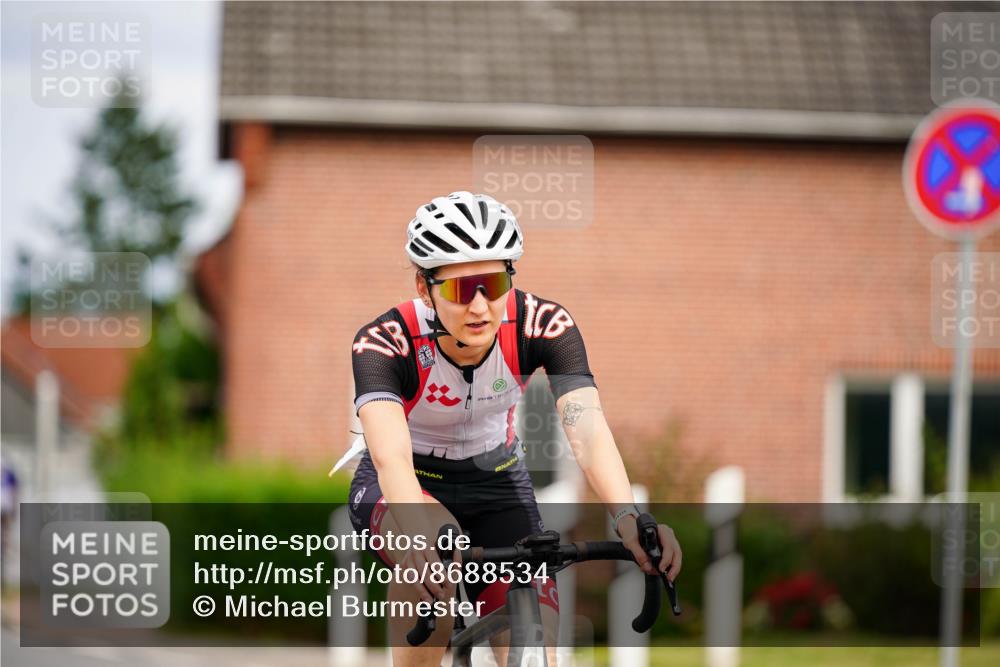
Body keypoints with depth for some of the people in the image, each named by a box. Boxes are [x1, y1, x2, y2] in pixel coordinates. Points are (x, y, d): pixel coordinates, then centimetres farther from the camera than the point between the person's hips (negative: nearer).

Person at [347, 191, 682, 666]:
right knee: (431, 559, -39)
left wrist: (627, 516, -56)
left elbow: (588, 431, -37)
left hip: (496, 482, 3)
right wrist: (420, 529, -67)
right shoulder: (385, 342, -30)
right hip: (406, 485, -3)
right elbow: (390, 454, -47)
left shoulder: (542, 324, -24)